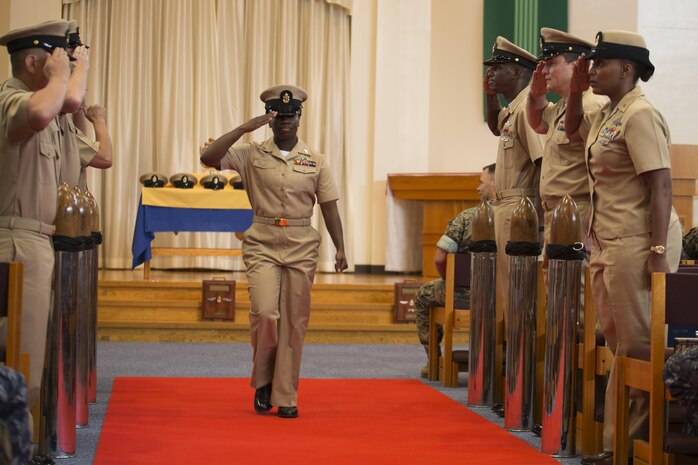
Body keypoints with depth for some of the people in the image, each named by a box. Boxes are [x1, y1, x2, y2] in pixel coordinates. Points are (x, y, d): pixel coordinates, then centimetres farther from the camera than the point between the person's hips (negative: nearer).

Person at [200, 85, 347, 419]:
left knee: (294, 322, 1)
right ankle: (262, 381, 10)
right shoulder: (252, 155, 3)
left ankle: (286, 397, 10)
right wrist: (244, 128, -13)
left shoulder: (315, 161, 7)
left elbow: (329, 207, 7)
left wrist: (340, 249, -1)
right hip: (262, 245, -1)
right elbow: (209, 157, -9)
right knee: (265, 313, -16)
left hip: (301, 247, 2)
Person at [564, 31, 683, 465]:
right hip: (609, 243, 10)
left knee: (638, 344, -3)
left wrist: (659, 252, -23)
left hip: (637, 244, -10)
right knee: (618, 341, 12)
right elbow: (573, 129, 35)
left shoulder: (640, 115, -13)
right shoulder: (606, 116, 14)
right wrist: (575, 91, 17)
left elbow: (661, 187, -19)